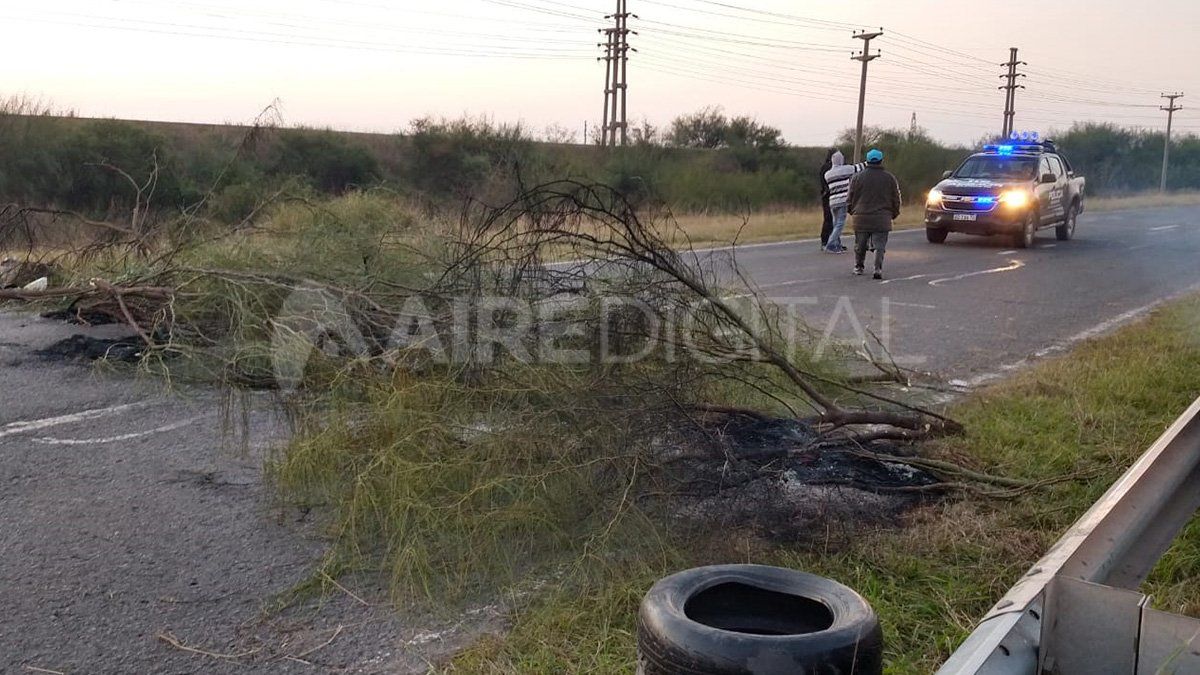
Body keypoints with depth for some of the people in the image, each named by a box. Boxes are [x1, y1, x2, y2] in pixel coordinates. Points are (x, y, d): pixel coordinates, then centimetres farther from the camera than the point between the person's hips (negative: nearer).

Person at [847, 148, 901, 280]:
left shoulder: (858, 177, -1)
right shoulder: (890, 178, 2)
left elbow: (851, 197, 5)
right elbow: (896, 199, 9)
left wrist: (852, 210, 21)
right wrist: (894, 214, 23)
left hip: (861, 218, 1)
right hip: (882, 219, 0)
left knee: (860, 245, 15)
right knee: (879, 245, 0)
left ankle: (858, 267, 26)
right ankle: (878, 269, -14)